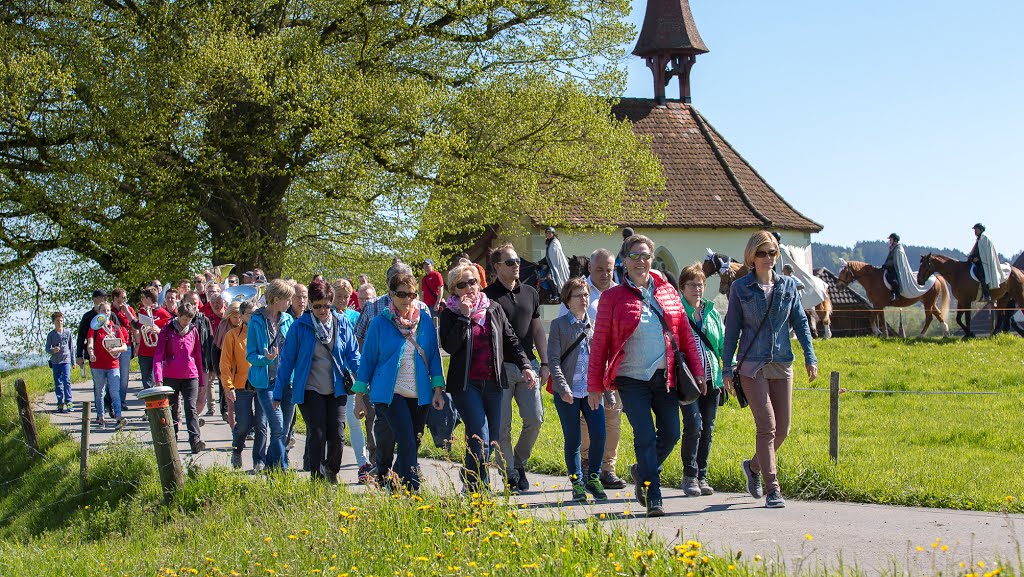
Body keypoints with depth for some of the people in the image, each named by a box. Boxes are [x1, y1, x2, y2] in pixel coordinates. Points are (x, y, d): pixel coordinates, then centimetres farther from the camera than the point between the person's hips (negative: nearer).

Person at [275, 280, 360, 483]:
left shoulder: (341, 323, 2)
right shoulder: (300, 326, -3)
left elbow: (353, 353, 9)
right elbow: (287, 360, 1)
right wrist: (278, 394, 2)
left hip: (336, 390, 2)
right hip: (310, 390, -2)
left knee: (337, 435, -1)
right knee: (316, 434, -9)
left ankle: (332, 472, 24)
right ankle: (317, 478, 1)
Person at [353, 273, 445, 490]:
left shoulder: (425, 321, 6)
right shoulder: (380, 323, -1)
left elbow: (434, 355, 11)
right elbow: (367, 359, 5)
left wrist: (437, 389, 3)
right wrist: (359, 396, 4)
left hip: (419, 395, 4)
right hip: (390, 393, -4)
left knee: (412, 446, 9)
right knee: (407, 444, -17)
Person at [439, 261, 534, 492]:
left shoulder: (494, 309, 11)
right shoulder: (450, 314, 0)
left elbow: (510, 341, 15)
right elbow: (449, 346, -14)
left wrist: (524, 366, 4)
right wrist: (464, 316, -16)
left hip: (493, 383, 5)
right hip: (466, 384, -5)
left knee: (492, 441, 6)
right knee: (480, 440, -15)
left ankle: (469, 477, 22)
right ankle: (477, 489, -8)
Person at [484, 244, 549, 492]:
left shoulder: (530, 293, 14)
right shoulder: (488, 295, -1)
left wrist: (544, 363, 11)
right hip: (500, 367, -4)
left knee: (535, 418, -4)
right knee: (503, 425, -3)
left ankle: (519, 464, 17)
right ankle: (510, 474, 8)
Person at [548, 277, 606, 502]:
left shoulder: (595, 325, 11)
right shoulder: (559, 325, 1)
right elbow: (553, 359, -4)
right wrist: (563, 389, -14)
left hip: (592, 390, 3)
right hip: (567, 391, -3)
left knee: (599, 435, -7)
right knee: (572, 440, 2)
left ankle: (593, 478, 12)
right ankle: (577, 483, 14)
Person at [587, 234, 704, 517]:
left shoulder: (668, 292, 9)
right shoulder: (613, 297, -1)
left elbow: (685, 334, 12)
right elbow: (599, 342, 0)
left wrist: (697, 371, 8)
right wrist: (595, 385, -2)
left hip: (664, 377, 4)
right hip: (631, 379, -3)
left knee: (671, 434, 3)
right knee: (645, 437, -7)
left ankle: (642, 472, 30)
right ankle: (653, 498, 1)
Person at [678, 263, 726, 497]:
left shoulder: (712, 313, 14)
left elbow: (723, 344, 16)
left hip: (711, 380, 5)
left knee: (708, 429, 6)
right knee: (694, 425, -14)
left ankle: (701, 476, 16)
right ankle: (690, 476, -1)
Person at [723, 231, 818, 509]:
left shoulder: (788, 285, 9)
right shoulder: (740, 288, 1)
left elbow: (800, 322, 11)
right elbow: (732, 329, 3)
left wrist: (810, 358, 0)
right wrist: (727, 368, -1)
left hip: (782, 364, 4)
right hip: (752, 365, -4)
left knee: (783, 428, 5)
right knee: (767, 426, -11)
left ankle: (754, 466, 31)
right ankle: (772, 489, -6)